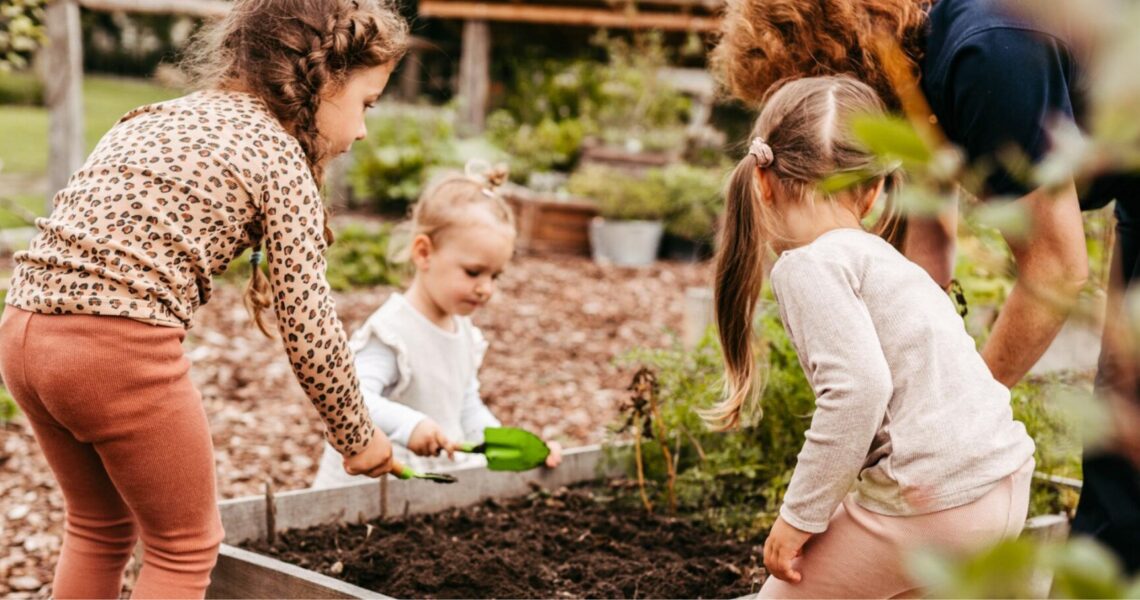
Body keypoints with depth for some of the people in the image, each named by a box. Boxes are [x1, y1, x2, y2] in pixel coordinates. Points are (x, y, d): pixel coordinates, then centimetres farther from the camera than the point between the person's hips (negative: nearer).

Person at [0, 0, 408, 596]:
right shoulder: (278, 151, 0)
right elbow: (307, 327, -3)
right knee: (186, 547, 13)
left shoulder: (155, 118, 21)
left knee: (99, 528, 26)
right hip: (121, 349, -8)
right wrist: (358, 440, 10)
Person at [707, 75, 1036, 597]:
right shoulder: (881, 258, 18)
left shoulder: (807, 265, -9)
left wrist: (800, 515, -14)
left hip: (931, 501, -9)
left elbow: (858, 389, -21)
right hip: (1005, 484, 9)